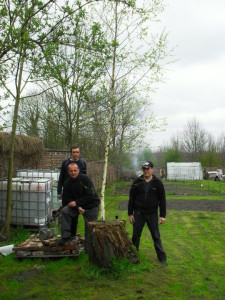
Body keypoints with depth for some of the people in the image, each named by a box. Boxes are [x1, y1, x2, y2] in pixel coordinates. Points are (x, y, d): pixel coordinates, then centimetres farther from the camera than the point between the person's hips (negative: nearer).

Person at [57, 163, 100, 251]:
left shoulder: (85, 179, -18)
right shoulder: (67, 183, -3)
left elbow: (90, 196, -20)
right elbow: (67, 198, -2)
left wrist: (77, 202, -21)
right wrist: (78, 207, -17)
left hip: (91, 206, -4)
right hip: (77, 205, 4)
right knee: (64, 211, -20)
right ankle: (66, 236, -8)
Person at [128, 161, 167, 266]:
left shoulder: (157, 183, -2)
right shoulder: (137, 182, -1)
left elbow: (162, 200, 0)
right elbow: (131, 199, 3)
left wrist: (162, 215, -4)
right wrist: (130, 214, 0)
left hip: (152, 214, -1)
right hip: (138, 213, 1)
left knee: (156, 236, 6)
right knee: (136, 235, 10)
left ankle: (162, 257, 18)